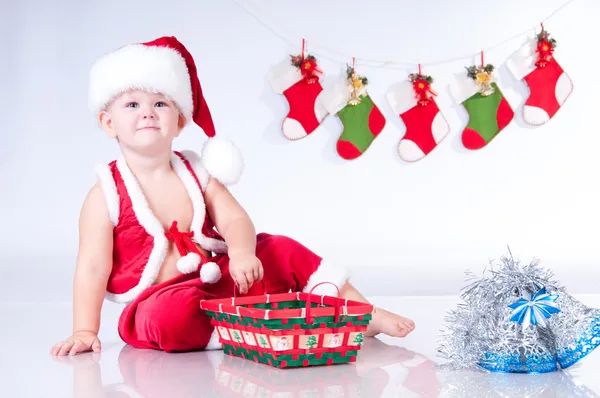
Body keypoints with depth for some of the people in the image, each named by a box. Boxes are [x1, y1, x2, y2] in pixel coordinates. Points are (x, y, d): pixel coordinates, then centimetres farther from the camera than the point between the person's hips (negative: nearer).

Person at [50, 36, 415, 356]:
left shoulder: (196, 173, 4)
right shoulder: (107, 194, -8)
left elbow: (235, 220, -6)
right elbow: (92, 267, -11)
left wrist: (241, 253, -29)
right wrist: (85, 331, -17)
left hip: (220, 279, 5)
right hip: (162, 296, -5)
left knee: (282, 250, -6)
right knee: (171, 316, -39)